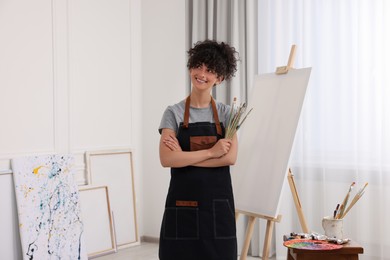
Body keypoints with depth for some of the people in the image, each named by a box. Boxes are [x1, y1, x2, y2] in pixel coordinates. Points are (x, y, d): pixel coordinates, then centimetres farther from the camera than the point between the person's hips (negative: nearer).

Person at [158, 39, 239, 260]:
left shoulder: (226, 113, 4)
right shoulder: (173, 113, 1)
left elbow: (230, 157, -10)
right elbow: (167, 159, -12)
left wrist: (184, 156, -12)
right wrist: (211, 152, -15)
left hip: (217, 203, 1)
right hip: (182, 204, -1)